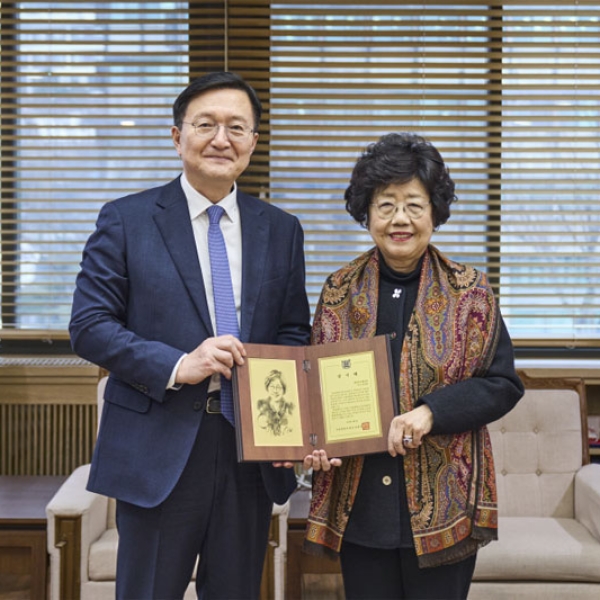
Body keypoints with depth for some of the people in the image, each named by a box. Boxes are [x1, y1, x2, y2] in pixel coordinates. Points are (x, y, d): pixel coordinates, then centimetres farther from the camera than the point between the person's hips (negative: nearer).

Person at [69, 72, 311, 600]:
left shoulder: (282, 230, 9)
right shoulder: (126, 220, -2)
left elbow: (295, 334, 11)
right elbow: (89, 326, -6)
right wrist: (177, 366, -20)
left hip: (253, 453, 3)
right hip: (158, 454, -3)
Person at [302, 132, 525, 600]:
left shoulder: (469, 291, 1)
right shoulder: (339, 291, 6)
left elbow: (504, 384, -1)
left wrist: (431, 412, -16)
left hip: (444, 504, -1)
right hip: (360, 505, 2)